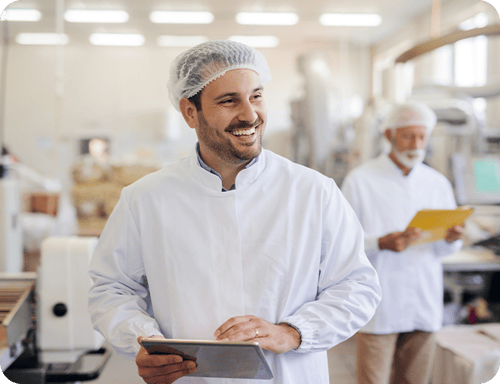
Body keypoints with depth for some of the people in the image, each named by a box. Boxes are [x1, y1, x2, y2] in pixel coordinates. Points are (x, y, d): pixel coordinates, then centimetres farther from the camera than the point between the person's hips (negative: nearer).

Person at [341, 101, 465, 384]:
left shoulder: (438, 184, 11)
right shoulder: (360, 180, -3)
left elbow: (445, 249, 12)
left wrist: (452, 239, -11)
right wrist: (382, 244, -23)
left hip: (424, 305, 4)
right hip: (378, 305, -4)